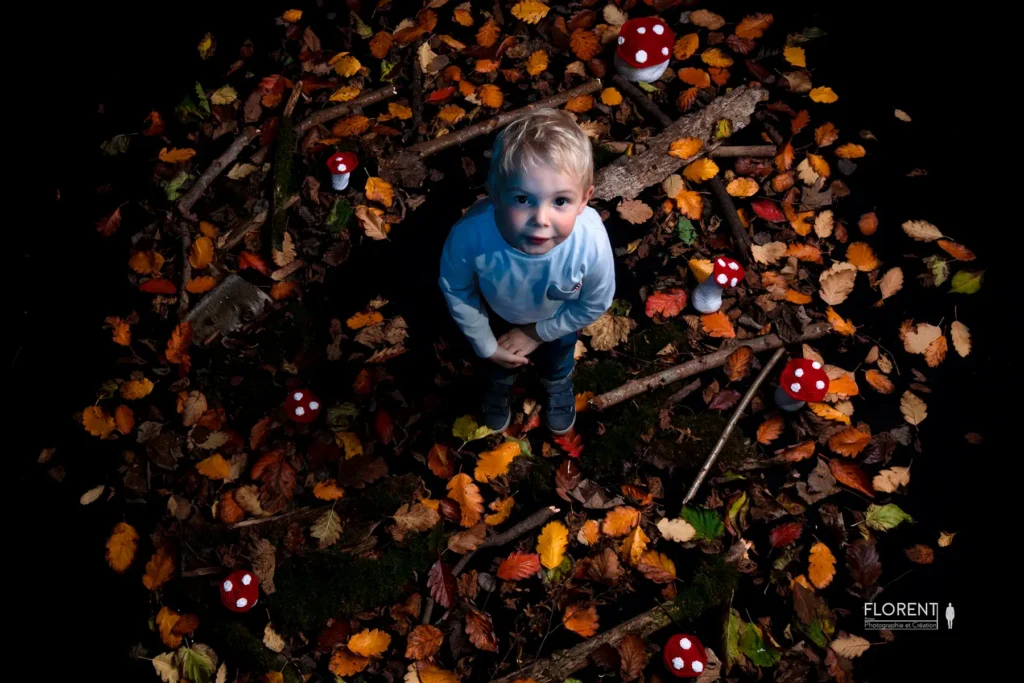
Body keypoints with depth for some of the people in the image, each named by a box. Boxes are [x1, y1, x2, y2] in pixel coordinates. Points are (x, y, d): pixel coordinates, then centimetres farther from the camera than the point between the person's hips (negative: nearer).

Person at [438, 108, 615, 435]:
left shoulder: (592, 242, -47)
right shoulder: (469, 235, -46)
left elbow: (595, 304, -22)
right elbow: (455, 291, -21)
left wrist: (537, 333, -12)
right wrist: (486, 345, -9)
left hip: (558, 317, 0)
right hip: (496, 313, 0)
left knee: (556, 364, 33)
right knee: (497, 366, 32)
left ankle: (559, 389, 70)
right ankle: (498, 388, 69)